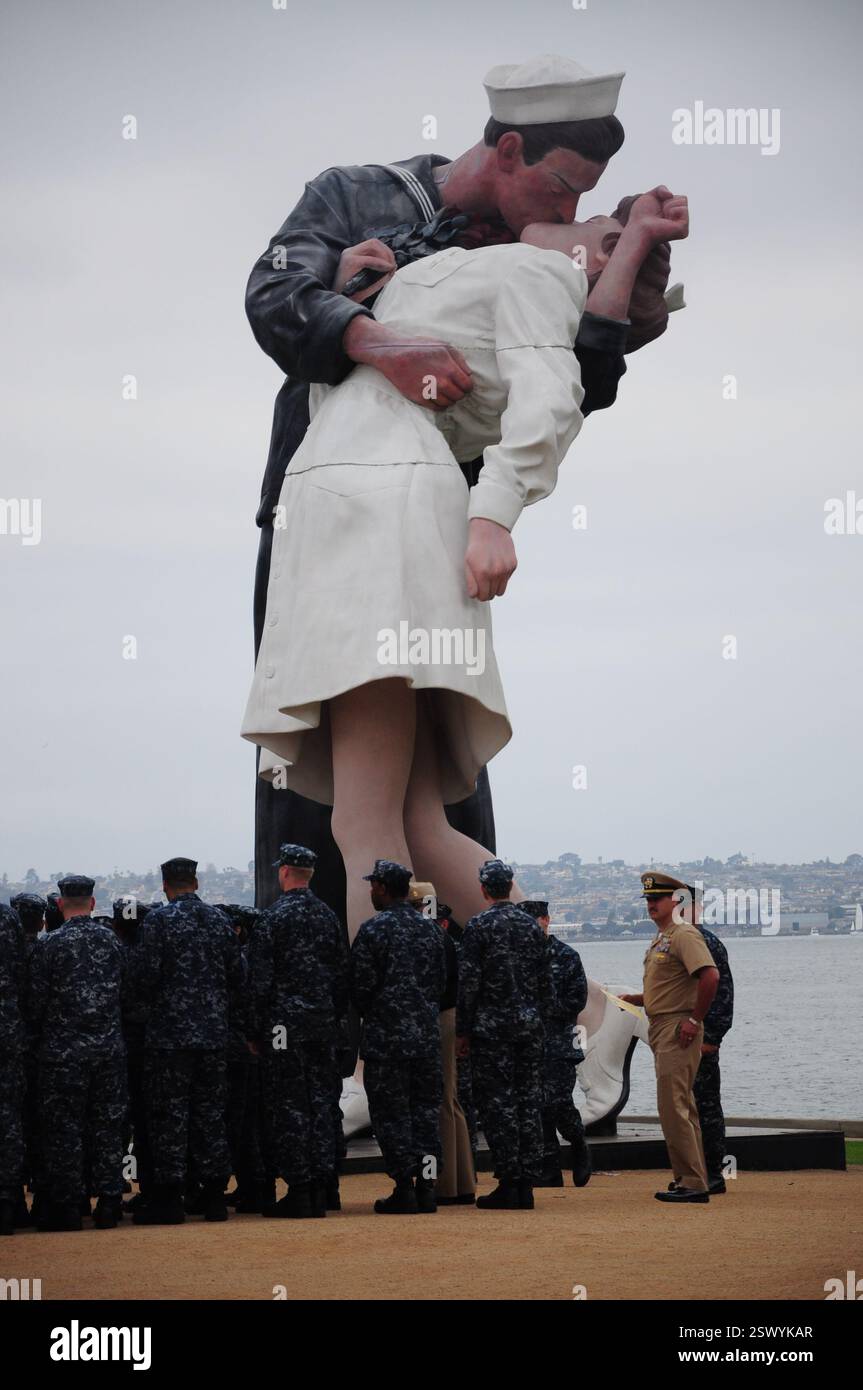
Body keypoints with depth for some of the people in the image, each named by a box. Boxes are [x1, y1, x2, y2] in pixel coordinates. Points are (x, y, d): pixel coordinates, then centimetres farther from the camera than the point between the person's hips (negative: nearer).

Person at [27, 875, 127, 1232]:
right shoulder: (113, 941, 3)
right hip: (109, 1050, 4)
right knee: (107, 1126, 10)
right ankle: (109, 1203, 11)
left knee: (64, 1127, 3)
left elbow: (36, 1002, -6)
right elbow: (127, 994, 8)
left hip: (63, 1052, -4)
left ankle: (67, 1205, 6)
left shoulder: (49, 945, -9)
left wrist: (43, 1032, 12)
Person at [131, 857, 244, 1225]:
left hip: (170, 1032, -5)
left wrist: (148, 1002, 7)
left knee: (169, 1114, -1)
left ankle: (169, 1198, -1)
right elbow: (237, 974, 10)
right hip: (214, 1032, 5)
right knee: (210, 1112, 10)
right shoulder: (219, 919, 9)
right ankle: (214, 1196, 11)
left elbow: (145, 973, -12)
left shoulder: (158, 918, -7)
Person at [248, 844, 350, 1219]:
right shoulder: (328, 916, 9)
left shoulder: (273, 917, -8)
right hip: (323, 1022, 6)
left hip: (285, 1024, -6)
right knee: (320, 1103, 9)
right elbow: (343, 974, 12)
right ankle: (320, 1188, 9)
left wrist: (256, 1030, -4)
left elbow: (260, 980, -10)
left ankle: (298, 1189, -3)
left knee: (289, 1104, -2)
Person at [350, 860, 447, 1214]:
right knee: (426, 1110, 10)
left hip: (385, 1038, -5)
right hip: (427, 1036, 5)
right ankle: (426, 1185, 8)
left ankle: (404, 1188, -1)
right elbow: (441, 982, 12)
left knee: (391, 1113, 1)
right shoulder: (431, 929, 9)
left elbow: (360, 987, -8)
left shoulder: (373, 930, -9)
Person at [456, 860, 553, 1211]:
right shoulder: (531, 925, 9)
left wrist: (463, 1031, -4)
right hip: (530, 1025, 5)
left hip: (492, 1027, -5)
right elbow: (546, 982, 12)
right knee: (528, 1102, 7)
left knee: (497, 1103, -2)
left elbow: (469, 983, -10)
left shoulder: (479, 926, -8)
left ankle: (508, 1185, -5)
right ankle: (526, 1185, 8)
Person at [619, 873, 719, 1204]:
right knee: (681, 1106, 13)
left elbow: (710, 976, -25)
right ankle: (693, 1179, 18)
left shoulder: (684, 935, -13)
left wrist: (694, 1020, -22)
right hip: (660, 1028, 11)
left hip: (679, 1030, -11)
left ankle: (692, 1183, -10)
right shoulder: (659, 940, 19)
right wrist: (635, 999, 14)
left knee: (673, 1105, -12)